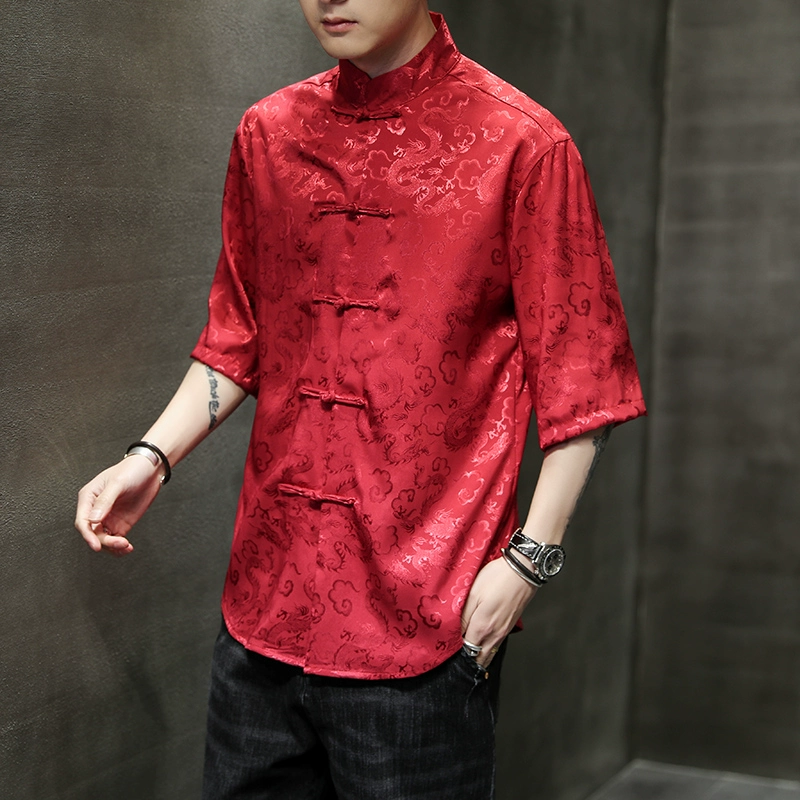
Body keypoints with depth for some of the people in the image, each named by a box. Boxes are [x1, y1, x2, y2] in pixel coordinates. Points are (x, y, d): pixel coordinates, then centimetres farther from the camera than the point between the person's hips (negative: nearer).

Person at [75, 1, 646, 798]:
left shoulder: (522, 146, -8)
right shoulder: (266, 134, 8)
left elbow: (579, 380, -5)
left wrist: (529, 557, -10)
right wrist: (152, 456, 3)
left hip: (424, 619, -4)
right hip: (267, 598, 5)